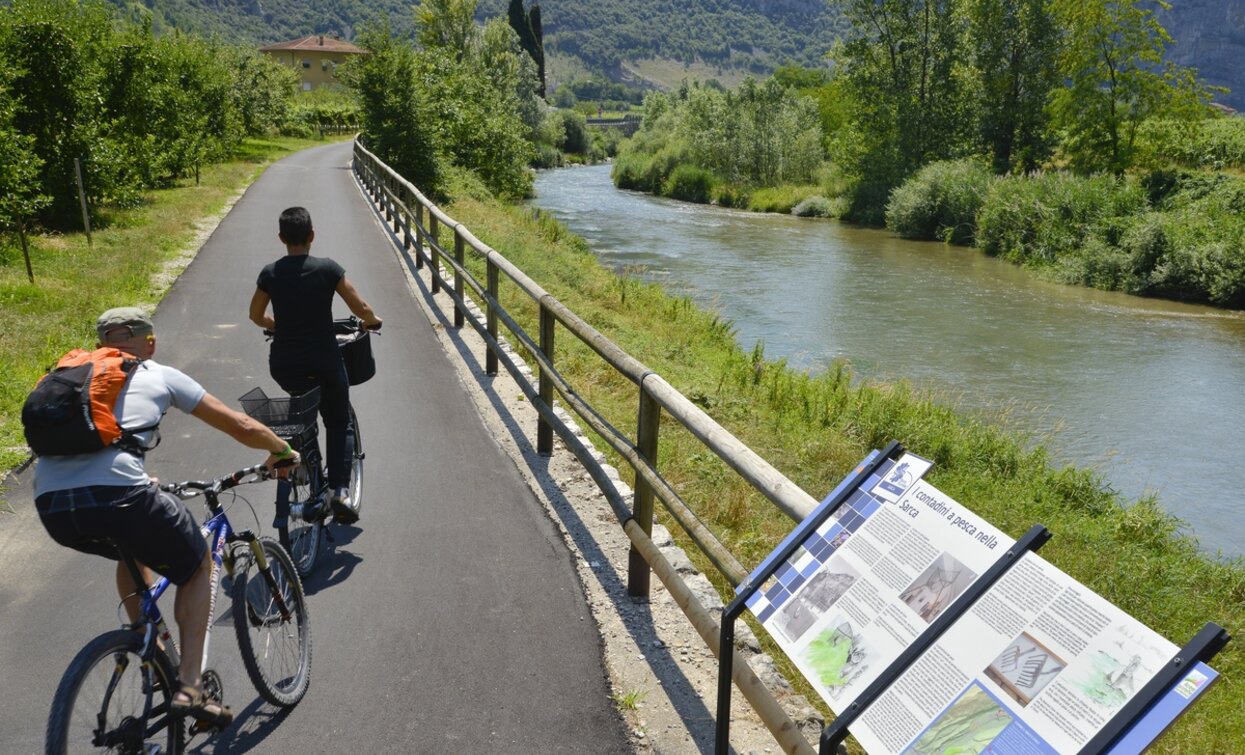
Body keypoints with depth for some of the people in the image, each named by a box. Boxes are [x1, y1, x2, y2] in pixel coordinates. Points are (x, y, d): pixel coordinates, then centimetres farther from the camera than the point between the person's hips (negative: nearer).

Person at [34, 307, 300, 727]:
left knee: (134, 549, 37)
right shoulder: (160, 376, 17)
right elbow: (242, 428, 17)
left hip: (50, 507, 5)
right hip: (115, 494, -5)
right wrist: (282, 451, 36)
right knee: (197, 566, 20)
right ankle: (189, 685, 10)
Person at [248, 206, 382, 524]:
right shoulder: (327, 268, -8)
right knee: (339, 423, 14)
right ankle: (340, 489, -1)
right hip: (324, 362, -2)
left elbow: (256, 316, 14)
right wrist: (372, 320, 17)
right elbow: (361, 309, -5)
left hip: (283, 366, 2)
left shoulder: (270, 273, -1)